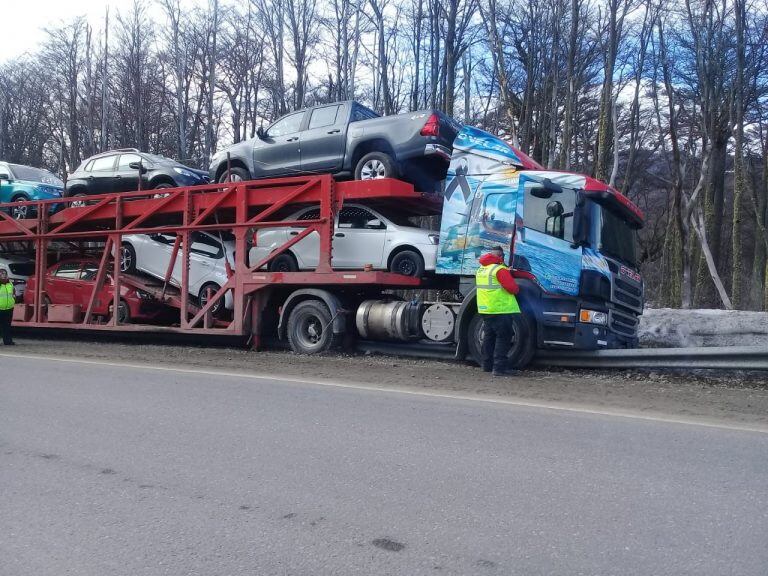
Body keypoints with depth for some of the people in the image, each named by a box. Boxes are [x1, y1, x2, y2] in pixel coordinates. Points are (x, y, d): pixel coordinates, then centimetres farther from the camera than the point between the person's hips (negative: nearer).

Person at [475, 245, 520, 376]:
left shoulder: (480, 270, 13)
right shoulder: (500, 269, -13)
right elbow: (512, 287, -19)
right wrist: (517, 289, 4)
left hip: (485, 309, 8)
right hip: (501, 309, -8)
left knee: (489, 336, 16)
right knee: (503, 338, -4)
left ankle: (487, 365, 22)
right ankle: (499, 367, -8)